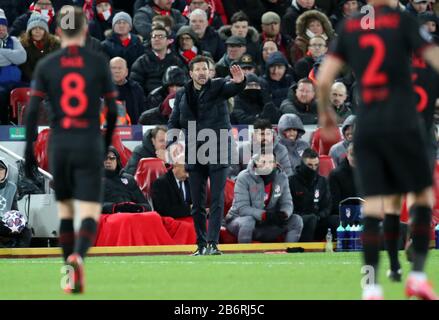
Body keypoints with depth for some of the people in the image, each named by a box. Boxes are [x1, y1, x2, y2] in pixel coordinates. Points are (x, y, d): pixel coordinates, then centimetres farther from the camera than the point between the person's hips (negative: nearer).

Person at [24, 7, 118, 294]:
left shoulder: (46, 66, 1)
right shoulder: (99, 63, 0)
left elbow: (33, 111, -3)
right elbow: (112, 109, 2)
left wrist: (29, 151, 2)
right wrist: (107, 142, 17)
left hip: (60, 145, 2)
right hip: (90, 145, -2)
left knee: (65, 210, 16)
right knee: (90, 213, -4)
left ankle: (70, 276, 15)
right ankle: (78, 256, -33)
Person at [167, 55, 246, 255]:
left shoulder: (218, 87, 0)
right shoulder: (182, 95, 9)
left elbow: (233, 88, -20)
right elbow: (174, 122, 12)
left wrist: (239, 81, -45)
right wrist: (172, 140, -8)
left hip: (218, 151, -3)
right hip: (194, 154, 3)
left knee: (217, 200, -10)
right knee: (197, 204, 6)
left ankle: (213, 243, -13)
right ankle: (201, 245, 14)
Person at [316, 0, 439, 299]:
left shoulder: (349, 27, 10)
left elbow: (324, 79, 7)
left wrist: (326, 113, 24)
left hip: (366, 128, 4)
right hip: (402, 125, -4)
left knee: (374, 207, 1)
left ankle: (371, 287, -8)